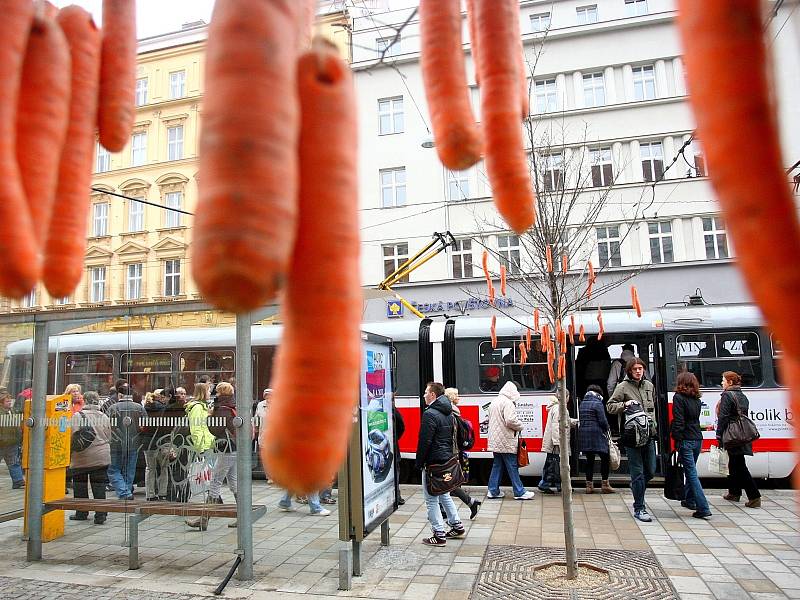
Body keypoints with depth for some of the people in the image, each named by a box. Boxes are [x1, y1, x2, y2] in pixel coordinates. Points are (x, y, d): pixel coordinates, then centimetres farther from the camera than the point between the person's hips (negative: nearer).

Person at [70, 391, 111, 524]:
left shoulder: (77, 416, -8)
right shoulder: (104, 417, 3)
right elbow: (108, 437, 8)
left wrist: (69, 456, 1)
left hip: (81, 458, -2)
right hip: (101, 457, 2)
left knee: (80, 485, 12)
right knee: (99, 485, 5)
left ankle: (81, 513, 21)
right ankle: (100, 515, 3)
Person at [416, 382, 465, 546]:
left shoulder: (430, 414, -18)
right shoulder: (449, 413, 11)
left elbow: (424, 442, -19)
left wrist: (418, 463, -11)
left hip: (434, 462, -9)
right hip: (447, 459, 9)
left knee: (431, 499, 0)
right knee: (444, 495, 22)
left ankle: (439, 535, 3)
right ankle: (457, 526, 28)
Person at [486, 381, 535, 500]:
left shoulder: (494, 402, 14)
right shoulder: (508, 403, -15)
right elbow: (510, 420, -25)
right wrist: (520, 426, -6)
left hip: (495, 440, 9)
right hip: (506, 441, -9)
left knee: (497, 465, 13)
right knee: (512, 466, 0)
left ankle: (493, 491, 15)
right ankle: (519, 492, 7)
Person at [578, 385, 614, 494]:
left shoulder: (582, 403, 14)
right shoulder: (597, 403, -6)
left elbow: (582, 419, 13)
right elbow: (603, 420, -11)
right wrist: (606, 430, 7)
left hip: (583, 435, 6)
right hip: (596, 434, -6)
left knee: (589, 460, 10)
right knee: (605, 458, 5)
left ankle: (589, 485, 10)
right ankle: (605, 484, 6)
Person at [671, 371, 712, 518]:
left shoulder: (678, 398, -11)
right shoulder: (696, 399, 10)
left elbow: (678, 421, -15)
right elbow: (695, 419, 10)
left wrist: (676, 440, -12)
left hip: (686, 440, -7)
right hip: (697, 439, 7)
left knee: (692, 473, -5)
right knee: (691, 470, 20)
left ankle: (703, 508, -9)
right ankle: (689, 500, 32)